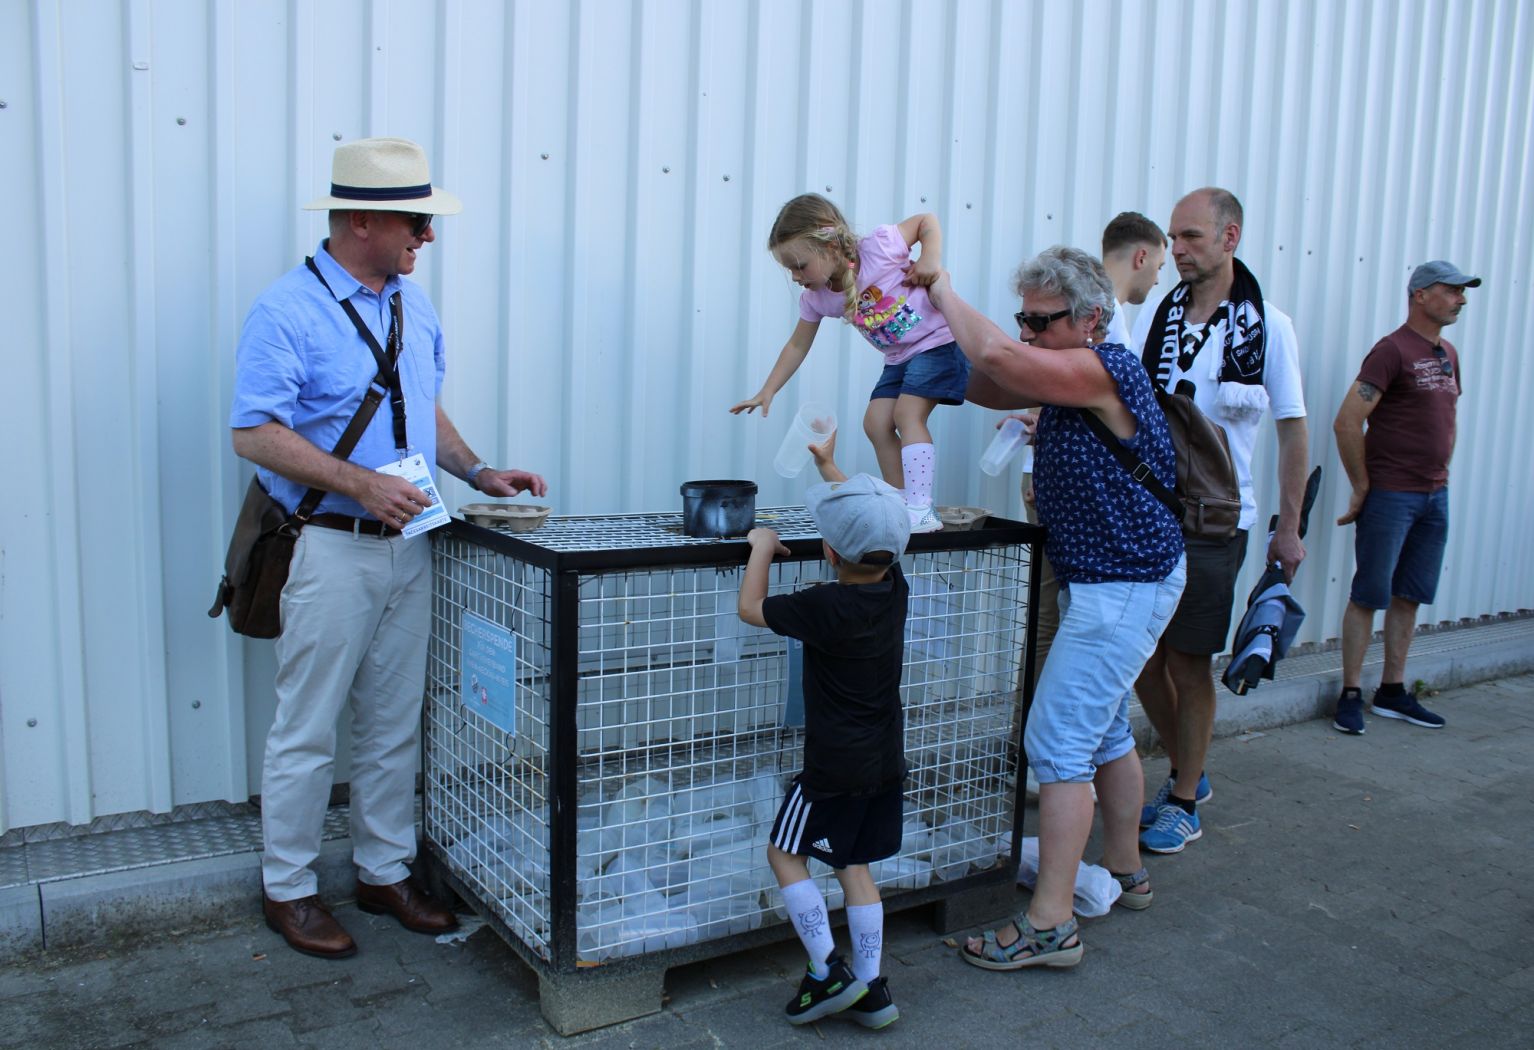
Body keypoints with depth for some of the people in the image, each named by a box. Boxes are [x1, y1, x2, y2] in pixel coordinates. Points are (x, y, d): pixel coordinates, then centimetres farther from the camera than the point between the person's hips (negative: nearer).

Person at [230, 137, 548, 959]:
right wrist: (360, 483, -23)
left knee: (395, 725, 15)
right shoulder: (287, 310, -11)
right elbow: (255, 433, -16)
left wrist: (476, 473, 5)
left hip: (409, 545, 7)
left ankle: (385, 872, 29)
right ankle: (287, 889, 21)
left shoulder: (414, 306, 11)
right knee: (308, 730, 4)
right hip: (331, 548, -7)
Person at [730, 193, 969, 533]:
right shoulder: (816, 298, -6)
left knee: (907, 412, -19)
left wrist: (931, 256, -25)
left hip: (940, 339, -7)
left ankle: (921, 511, -21)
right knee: (876, 422, -1)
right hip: (900, 357, 7)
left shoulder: (878, 247, -23)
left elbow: (927, 220, -8)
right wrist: (767, 391, 2)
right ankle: (902, 506, 7)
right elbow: (797, 345, 6)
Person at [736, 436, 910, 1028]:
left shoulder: (826, 608, -23)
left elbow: (751, 609, -9)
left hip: (835, 767, -7)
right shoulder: (894, 588, -4)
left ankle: (829, 973, 8)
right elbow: (866, 522, 15)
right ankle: (870, 990, 19)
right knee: (854, 866, 15)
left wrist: (762, 546, 3)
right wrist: (828, 467, 22)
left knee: (785, 853, 9)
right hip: (885, 760, 7)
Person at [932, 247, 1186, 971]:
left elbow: (998, 356, -33)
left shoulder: (1104, 370, -20)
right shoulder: (1070, 380, 9)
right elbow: (986, 386, 16)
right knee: (1104, 732, 21)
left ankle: (1049, 925, -5)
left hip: (1122, 588, -11)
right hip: (1108, 582, 11)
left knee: (1057, 742, -11)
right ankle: (1124, 872, 38)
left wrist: (944, 293, -17)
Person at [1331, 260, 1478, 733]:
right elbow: (1347, 422, -18)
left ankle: (1393, 692, 21)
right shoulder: (1392, 350, -11)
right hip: (1390, 495, -8)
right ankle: (1350, 695, 5)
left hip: (1434, 497, 8)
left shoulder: (1447, 353, 14)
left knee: (1409, 597, 12)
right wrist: (1362, 486, -12)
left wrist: (1441, 477, 15)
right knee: (1370, 594, -2)